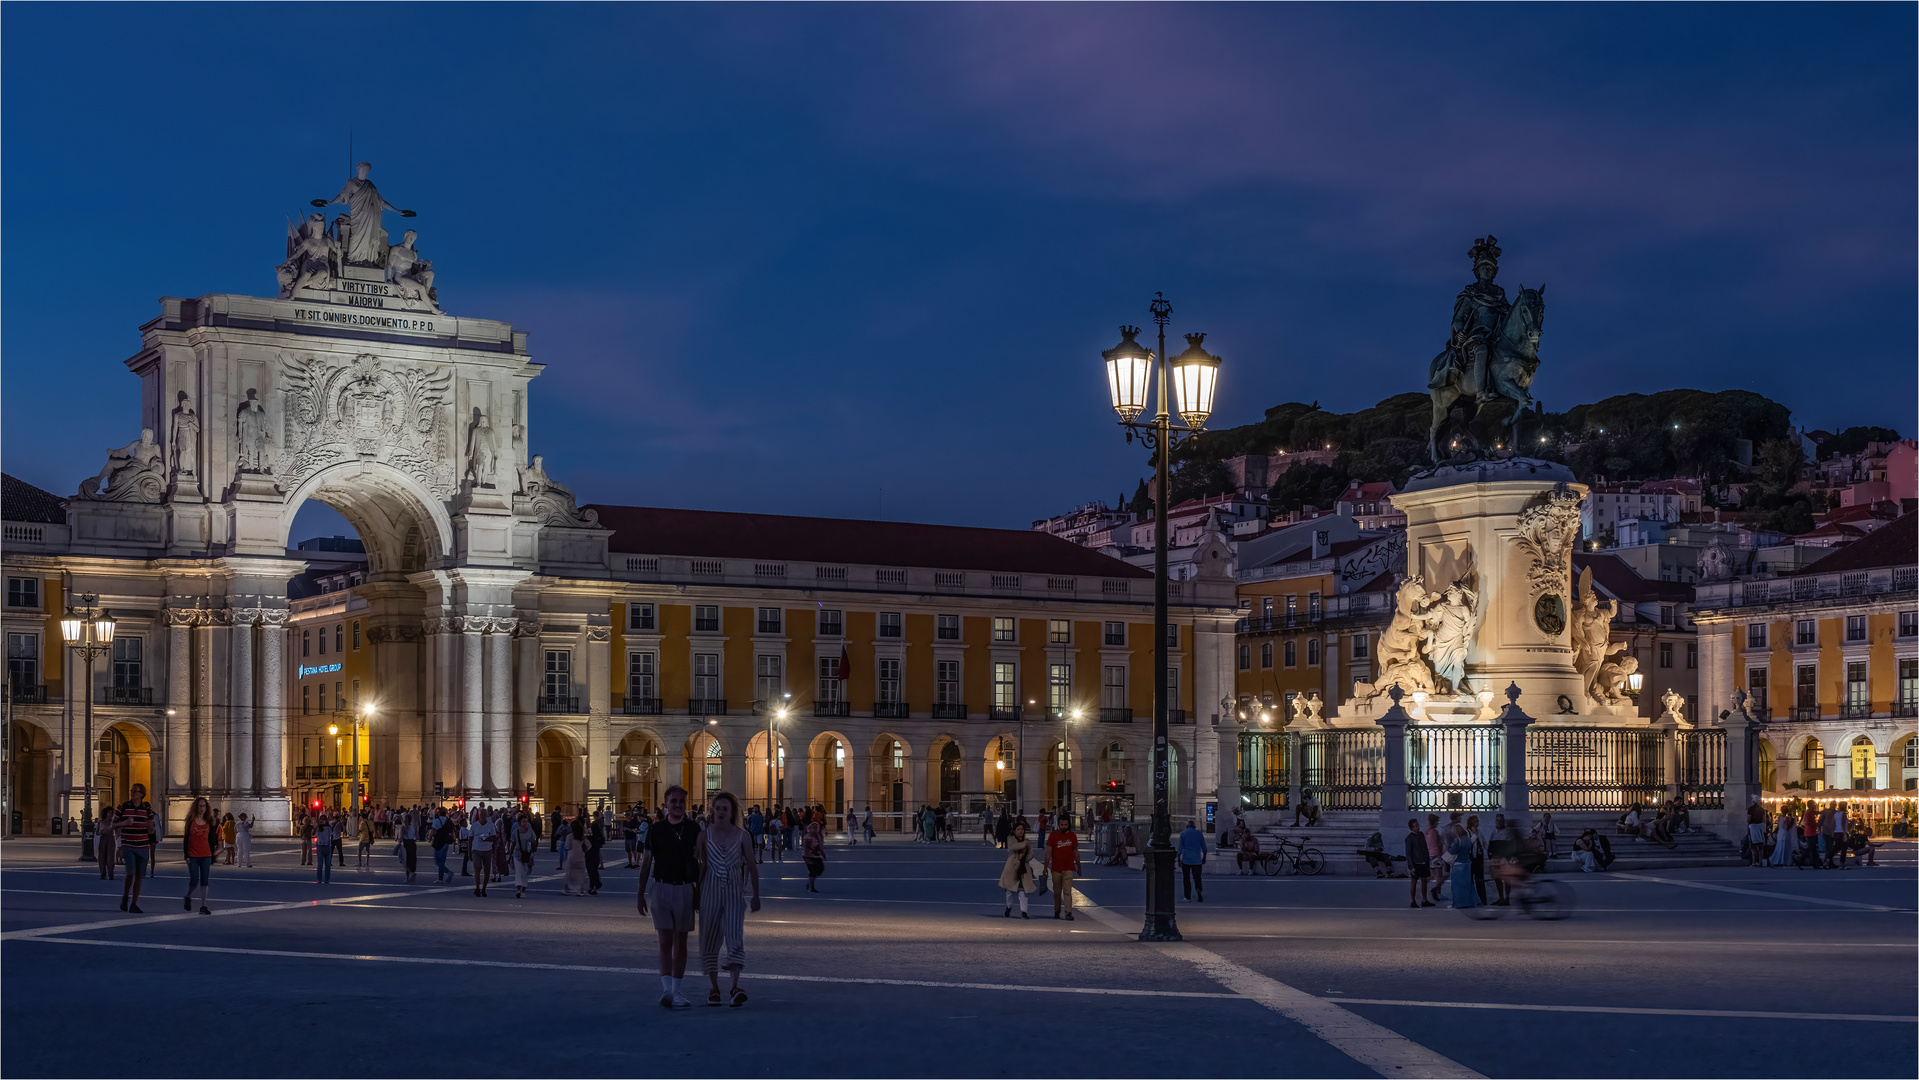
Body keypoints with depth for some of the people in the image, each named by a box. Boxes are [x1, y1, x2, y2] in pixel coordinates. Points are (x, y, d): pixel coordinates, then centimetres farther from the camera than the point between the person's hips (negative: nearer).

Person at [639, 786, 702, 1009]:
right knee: (665, 942, -9)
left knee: (680, 942, 6)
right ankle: (667, 989, -15)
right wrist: (641, 894, 6)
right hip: (660, 888, -1)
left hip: (685, 889, 1)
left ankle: (675, 991, 14)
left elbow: (701, 858, 5)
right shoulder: (656, 830, 3)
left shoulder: (694, 829, 4)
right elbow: (646, 863, 7)